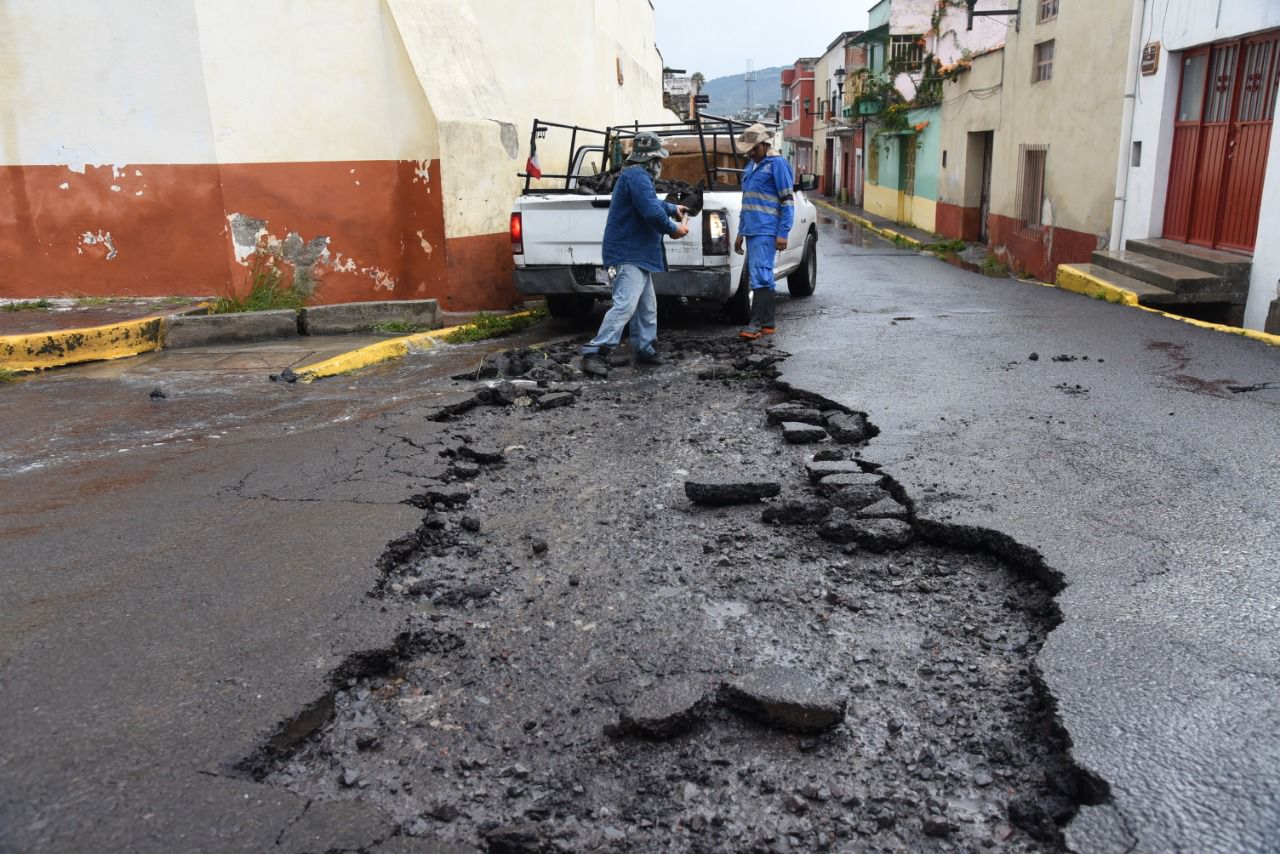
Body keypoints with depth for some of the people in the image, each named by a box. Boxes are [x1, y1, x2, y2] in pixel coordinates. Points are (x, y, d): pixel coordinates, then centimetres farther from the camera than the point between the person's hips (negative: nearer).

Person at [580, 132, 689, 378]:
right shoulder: (637, 176, -15)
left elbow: (653, 202, 38)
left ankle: (645, 350, 25)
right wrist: (673, 229, -10)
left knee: (647, 307, 17)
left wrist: (673, 208, 50)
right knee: (625, 304, -20)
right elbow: (652, 211, -25)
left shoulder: (638, 176, 19)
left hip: (637, 255, 11)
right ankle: (595, 353, -25)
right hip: (629, 255, -11)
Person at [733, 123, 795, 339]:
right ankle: (768, 323, 14)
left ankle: (756, 323, -11)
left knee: (760, 276, -13)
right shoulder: (750, 167, 20)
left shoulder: (777, 164, -5)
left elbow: (788, 201, -10)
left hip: (766, 232, -8)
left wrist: (783, 234, -15)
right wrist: (741, 232, 23)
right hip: (752, 231, 8)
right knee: (764, 278, 10)